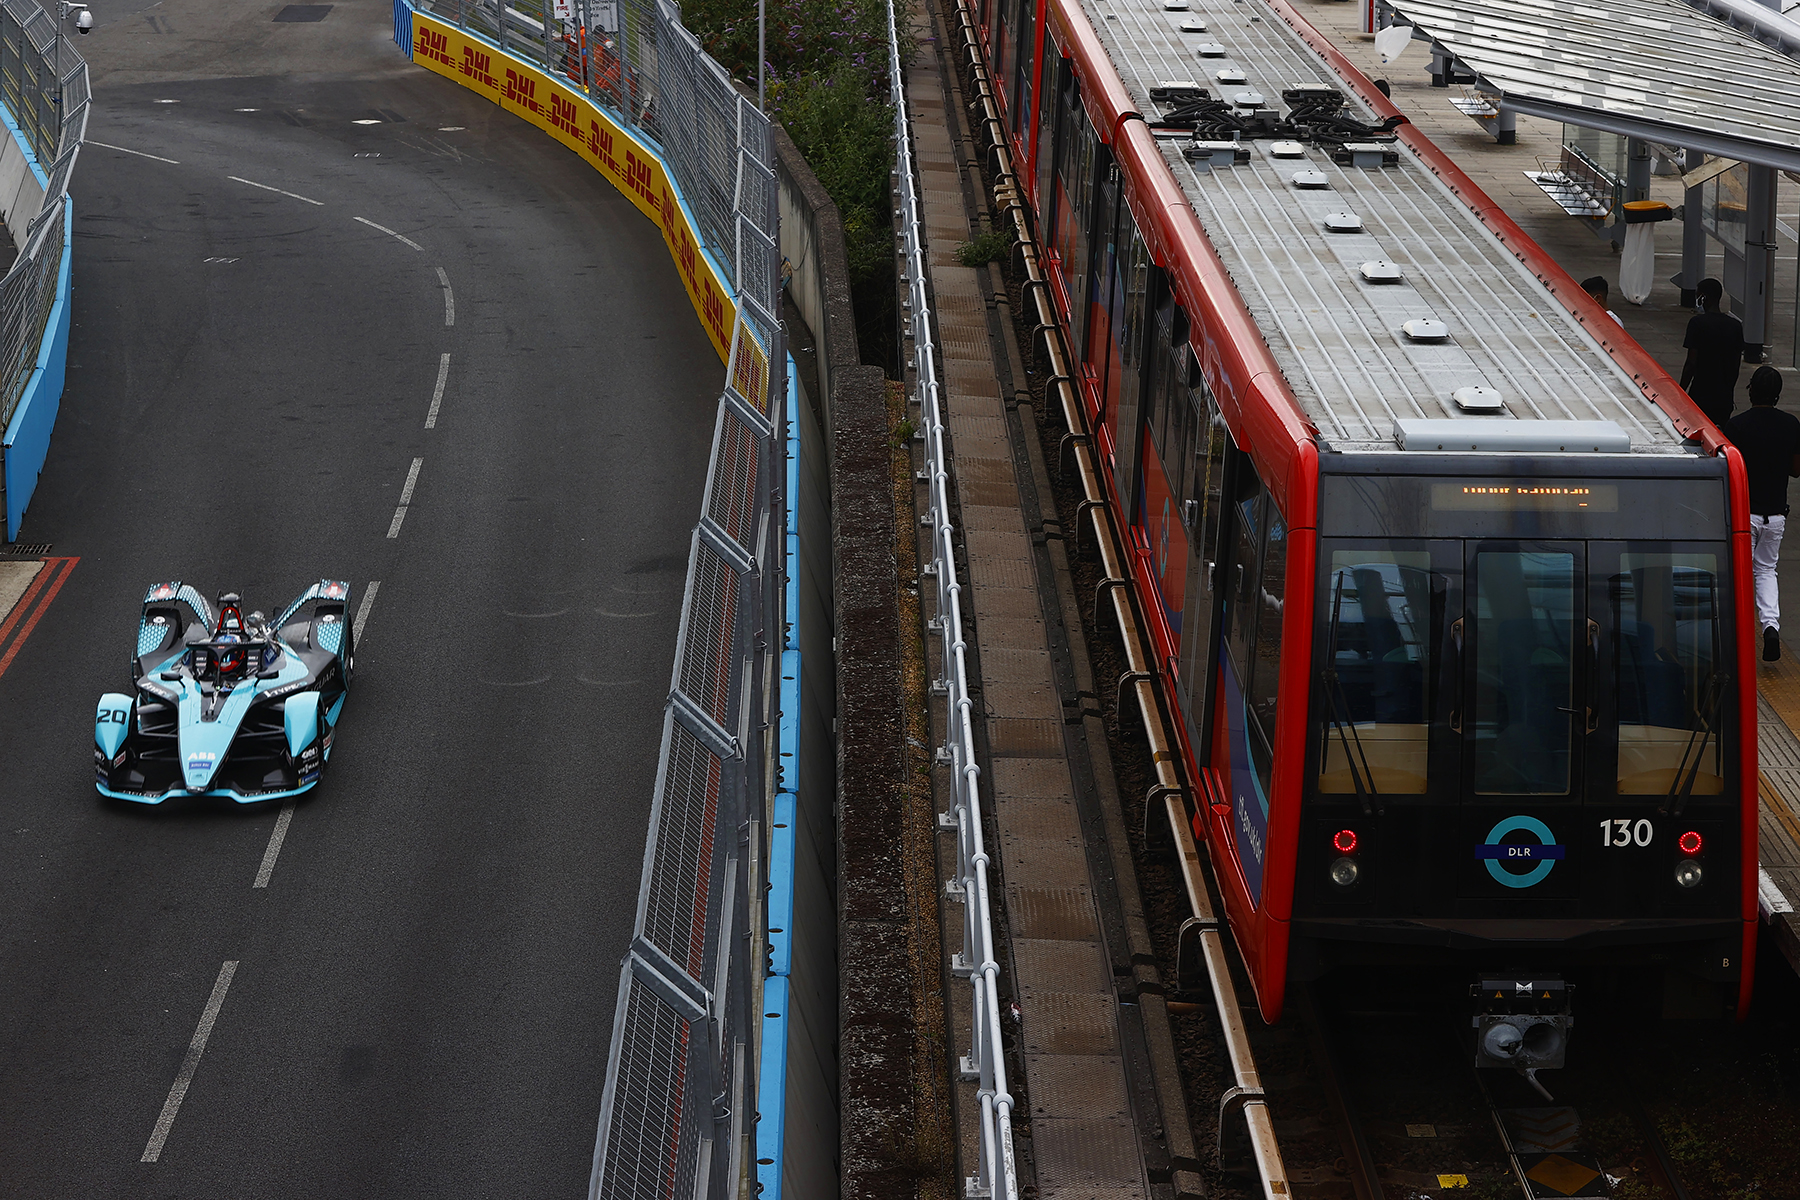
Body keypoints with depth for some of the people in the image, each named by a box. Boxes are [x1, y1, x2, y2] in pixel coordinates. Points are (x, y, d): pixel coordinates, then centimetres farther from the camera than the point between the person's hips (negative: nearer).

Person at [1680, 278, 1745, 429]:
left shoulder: (1697, 323, -11)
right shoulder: (1735, 325, 5)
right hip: (1725, 397, 5)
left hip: (1701, 395, -5)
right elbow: (1736, 365, 12)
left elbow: (1691, 363, -12)